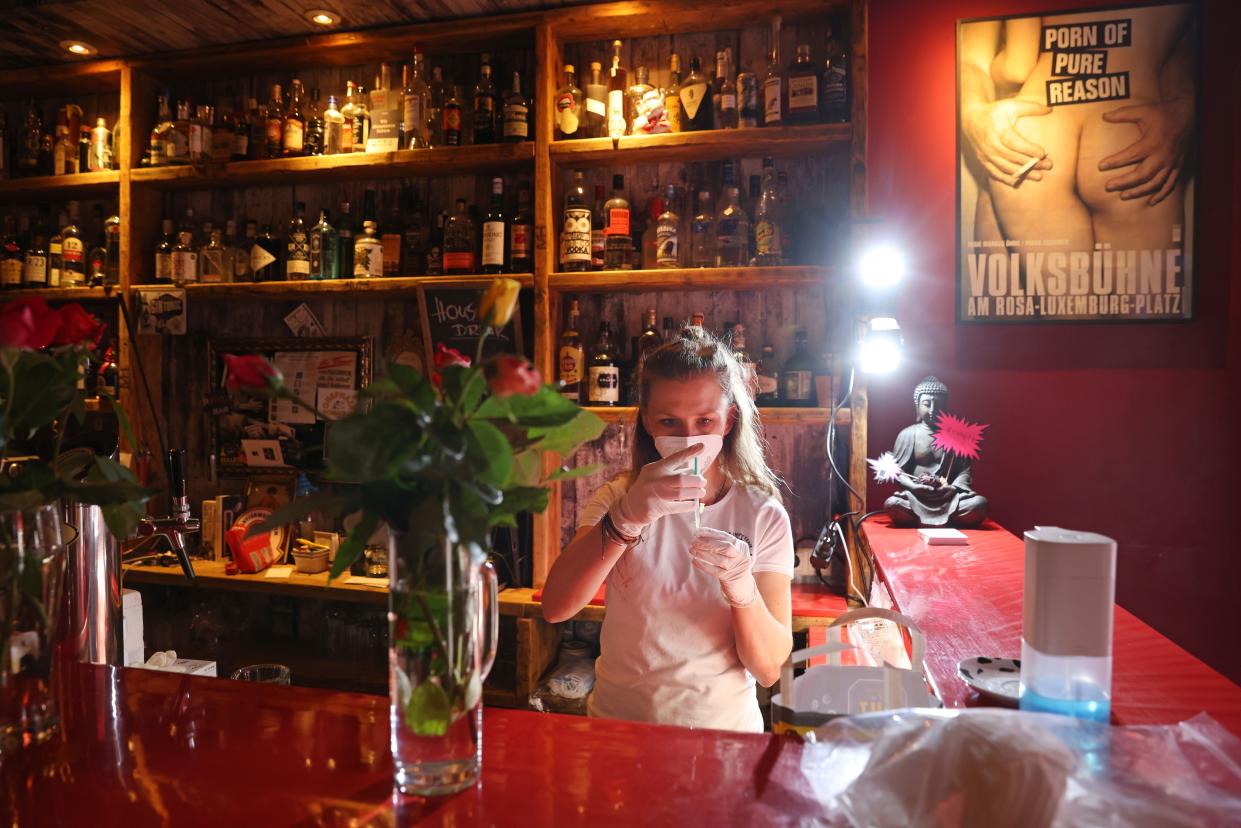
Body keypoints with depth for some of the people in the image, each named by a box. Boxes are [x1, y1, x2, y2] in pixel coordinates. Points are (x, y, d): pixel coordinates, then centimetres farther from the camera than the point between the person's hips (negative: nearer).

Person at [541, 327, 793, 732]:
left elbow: (769, 668, -7)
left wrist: (742, 588, -25)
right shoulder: (619, 497, -2)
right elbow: (555, 607, -17)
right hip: (618, 718, 0)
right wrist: (625, 518, -32)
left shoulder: (763, 516, -5)